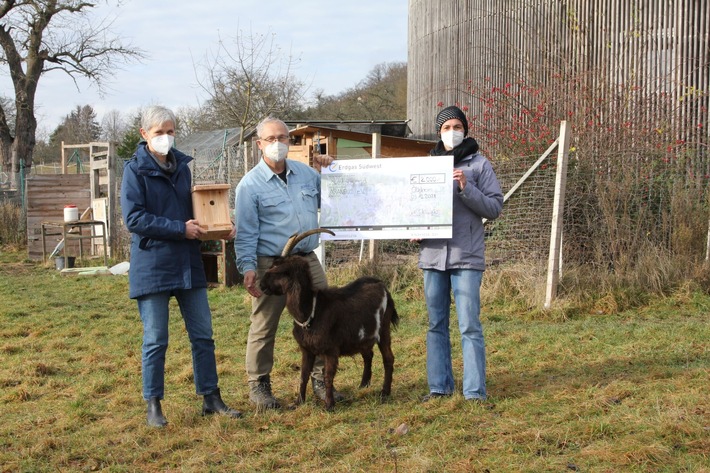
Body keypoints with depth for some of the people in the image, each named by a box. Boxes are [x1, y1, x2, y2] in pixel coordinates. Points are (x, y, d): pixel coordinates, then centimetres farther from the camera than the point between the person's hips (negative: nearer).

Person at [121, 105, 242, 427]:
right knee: (155, 340, 2)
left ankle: (211, 399, 19)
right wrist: (180, 228, -19)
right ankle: (153, 406, 13)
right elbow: (133, 218, -15)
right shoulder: (136, 170, -6)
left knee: (203, 334, 8)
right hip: (152, 265, -5)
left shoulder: (182, 166, 11)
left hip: (188, 263, 6)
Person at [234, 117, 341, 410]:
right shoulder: (250, 185, -5)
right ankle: (258, 386, 17)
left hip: (308, 260, 5)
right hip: (270, 265, -5)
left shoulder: (306, 173, 9)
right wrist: (247, 268, -15)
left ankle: (320, 381, 20)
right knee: (264, 328, 3)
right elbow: (245, 233, -7)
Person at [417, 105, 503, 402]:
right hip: (432, 254, 4)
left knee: (470, 326, -6)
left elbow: (495, 208, -2)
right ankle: (439, 386, 19)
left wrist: (466, 188, -15)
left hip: (466, 256, -4)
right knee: (436, 325, 10)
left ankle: (475, 392, -2)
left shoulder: (479, 164, 3)